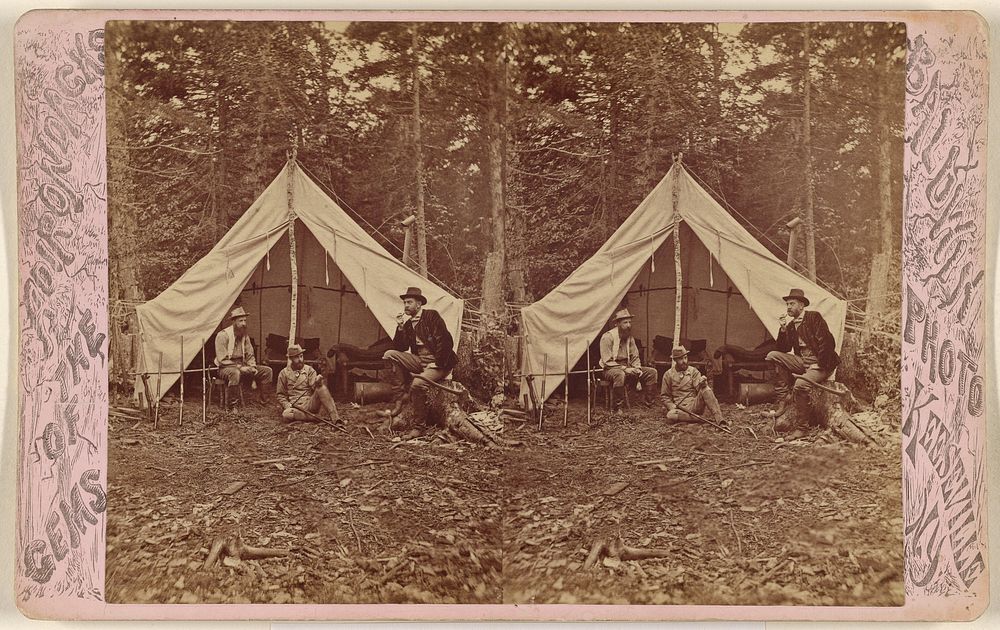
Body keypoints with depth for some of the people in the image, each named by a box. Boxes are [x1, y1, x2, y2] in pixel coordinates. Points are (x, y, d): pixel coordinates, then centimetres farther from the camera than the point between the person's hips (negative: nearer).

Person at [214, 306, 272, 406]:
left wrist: (253, 367, -4)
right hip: (225, 368, -7)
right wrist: (239, 367, -23)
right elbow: (222, 360, -17)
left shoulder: (245, 336, 10)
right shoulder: (223, 335, -13)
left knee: (267, 371, -4)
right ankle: (231, 403, -30)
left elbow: (250, 355, 16)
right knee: (235, 372, -42)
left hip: (242, 366, 7)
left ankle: (262, 400, 4)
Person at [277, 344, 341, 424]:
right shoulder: (284, 373, 10)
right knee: (286, 414, -37)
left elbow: (314, 386, -4)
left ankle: (336, 419, -39)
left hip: (310, 404, 1)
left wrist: (317, 382, -27)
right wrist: (287, 405, -7)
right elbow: (281, 395, 12)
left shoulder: (309, 370, 11)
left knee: (321, 385, -27)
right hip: (295, 407, -1)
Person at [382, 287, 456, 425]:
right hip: (419, 361, 7)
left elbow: (446, 341, -15)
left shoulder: (431, 316, -9)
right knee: (390, 355, -10)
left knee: (417, 384, -33)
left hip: (437, 364, -7)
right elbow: (400, 349, 7)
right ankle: (401, 396, -9)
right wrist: (400, 327, -5)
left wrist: (436, 364, -17)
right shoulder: (408, 323, 10)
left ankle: (419, 423, -13)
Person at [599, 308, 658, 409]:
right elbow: (607, 362, -18)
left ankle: (649, 403, 0)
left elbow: (635, 357, 15)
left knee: (652, 372, -6)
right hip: (611, 369, -7)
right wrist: (624, 368, -24)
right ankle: (617, 407, -31)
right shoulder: (607, 337, -14)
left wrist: (637, 368, -6)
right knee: (620, 374, -42)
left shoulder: (630, 337, 9)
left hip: (627, 368, 7)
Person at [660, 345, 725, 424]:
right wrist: (671, 406, -7)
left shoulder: (693, 371, 9)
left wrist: (702, 383, -29)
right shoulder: (668, 375, 7)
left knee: (705, 389, -27)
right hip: (681, 408, -1)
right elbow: (665, 395, 11)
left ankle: (719, 419, -37)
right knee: (670, 415, -35)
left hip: (695, 405, 1)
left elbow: (699, 387, -5)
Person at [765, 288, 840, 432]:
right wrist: (783, 329, -5)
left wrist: (819, 365, -16)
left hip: (820, 364, -7)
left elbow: (827, 342, -14)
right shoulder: (791, 324, 10)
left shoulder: (814, 317, -8)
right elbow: (783, 350, 6)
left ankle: (801, 422, -13)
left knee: (800, 385, -33)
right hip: (802, 361, 7)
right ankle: (783, 398, -8)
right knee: (773, 356, -11)